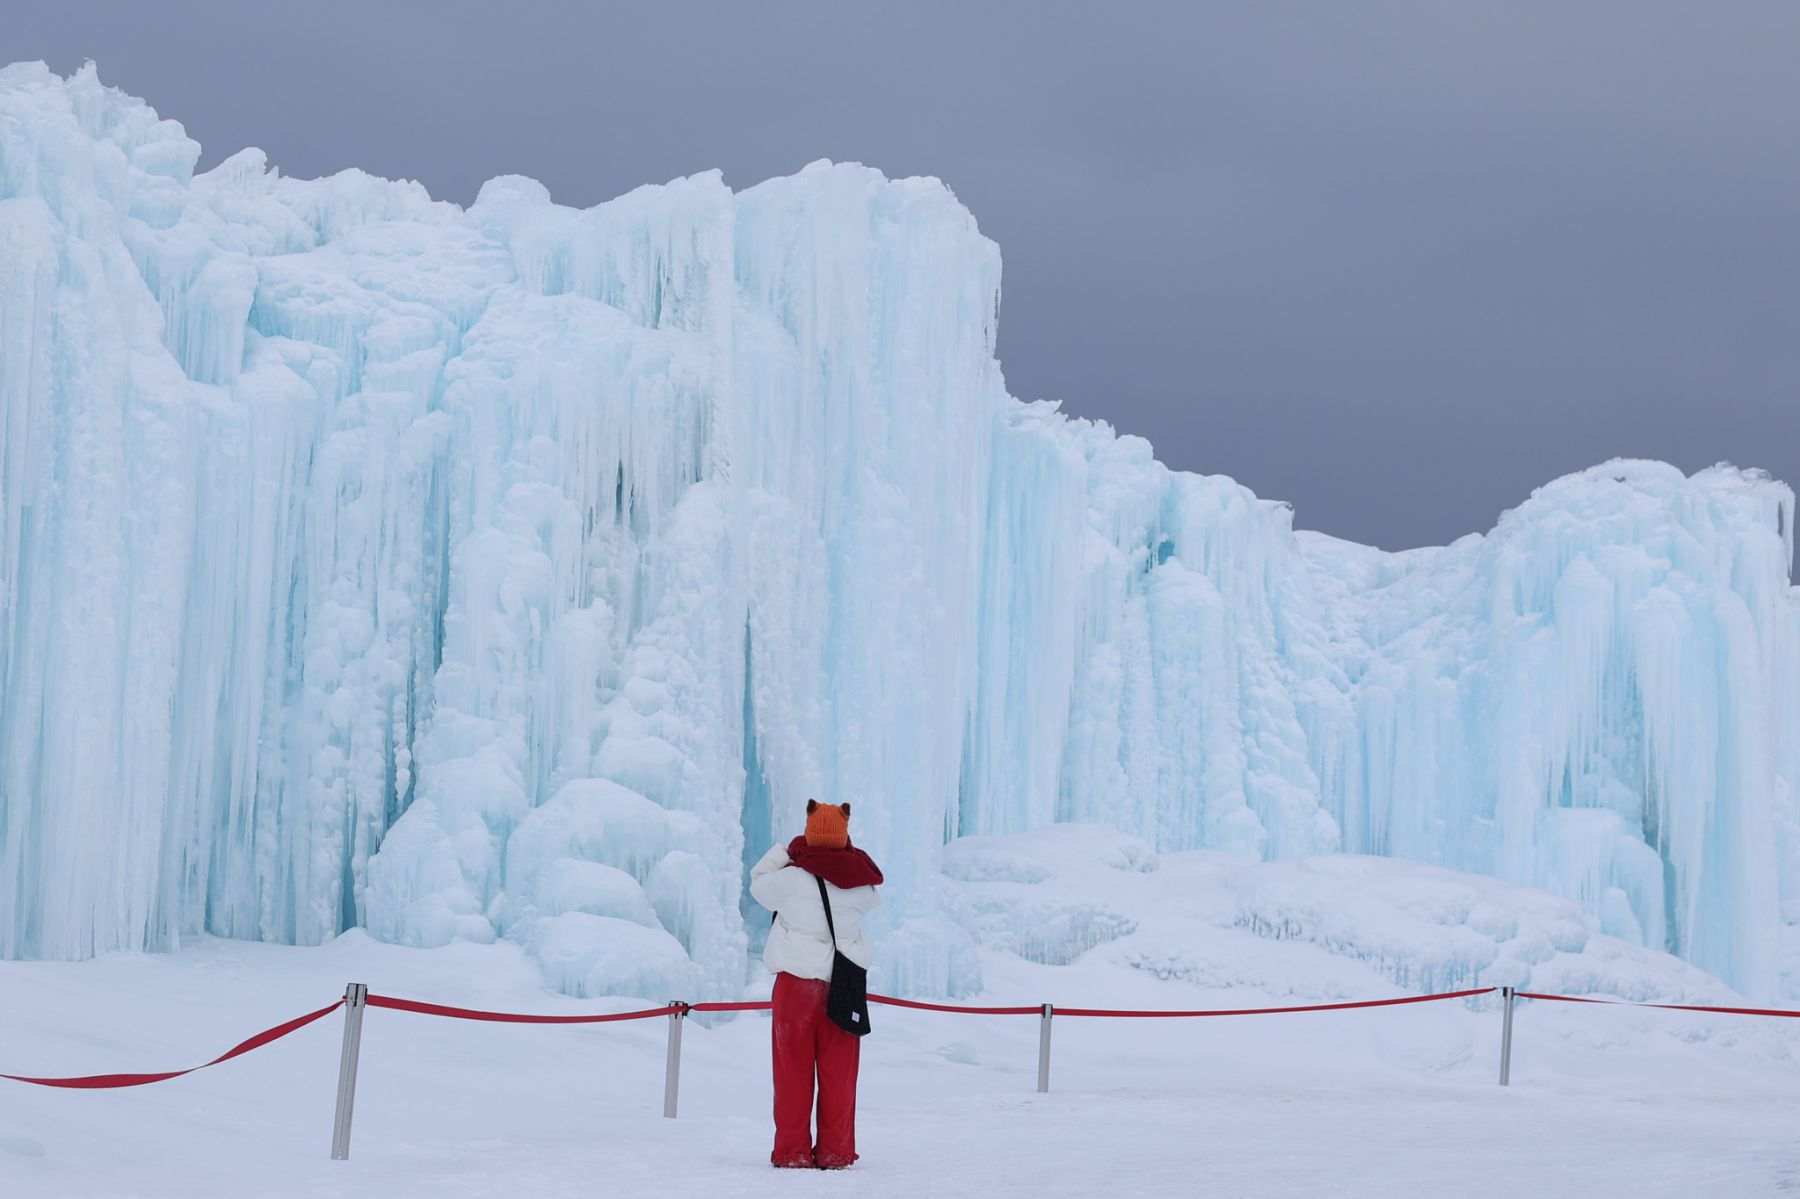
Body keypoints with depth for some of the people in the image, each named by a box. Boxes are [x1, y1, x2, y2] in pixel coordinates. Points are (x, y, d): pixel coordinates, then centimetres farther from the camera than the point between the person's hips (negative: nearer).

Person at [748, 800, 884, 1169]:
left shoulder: (792, 878, -9)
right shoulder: (860, 881, 0)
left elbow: (758, 883, 8)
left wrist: (783, 852, 17)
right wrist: (843, 855, 19)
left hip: (798, 981, -2)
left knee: (793, 1069, 4)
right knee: (839, 1072, 7)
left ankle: (793, 1150, 4)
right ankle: (835, 1151, 9)